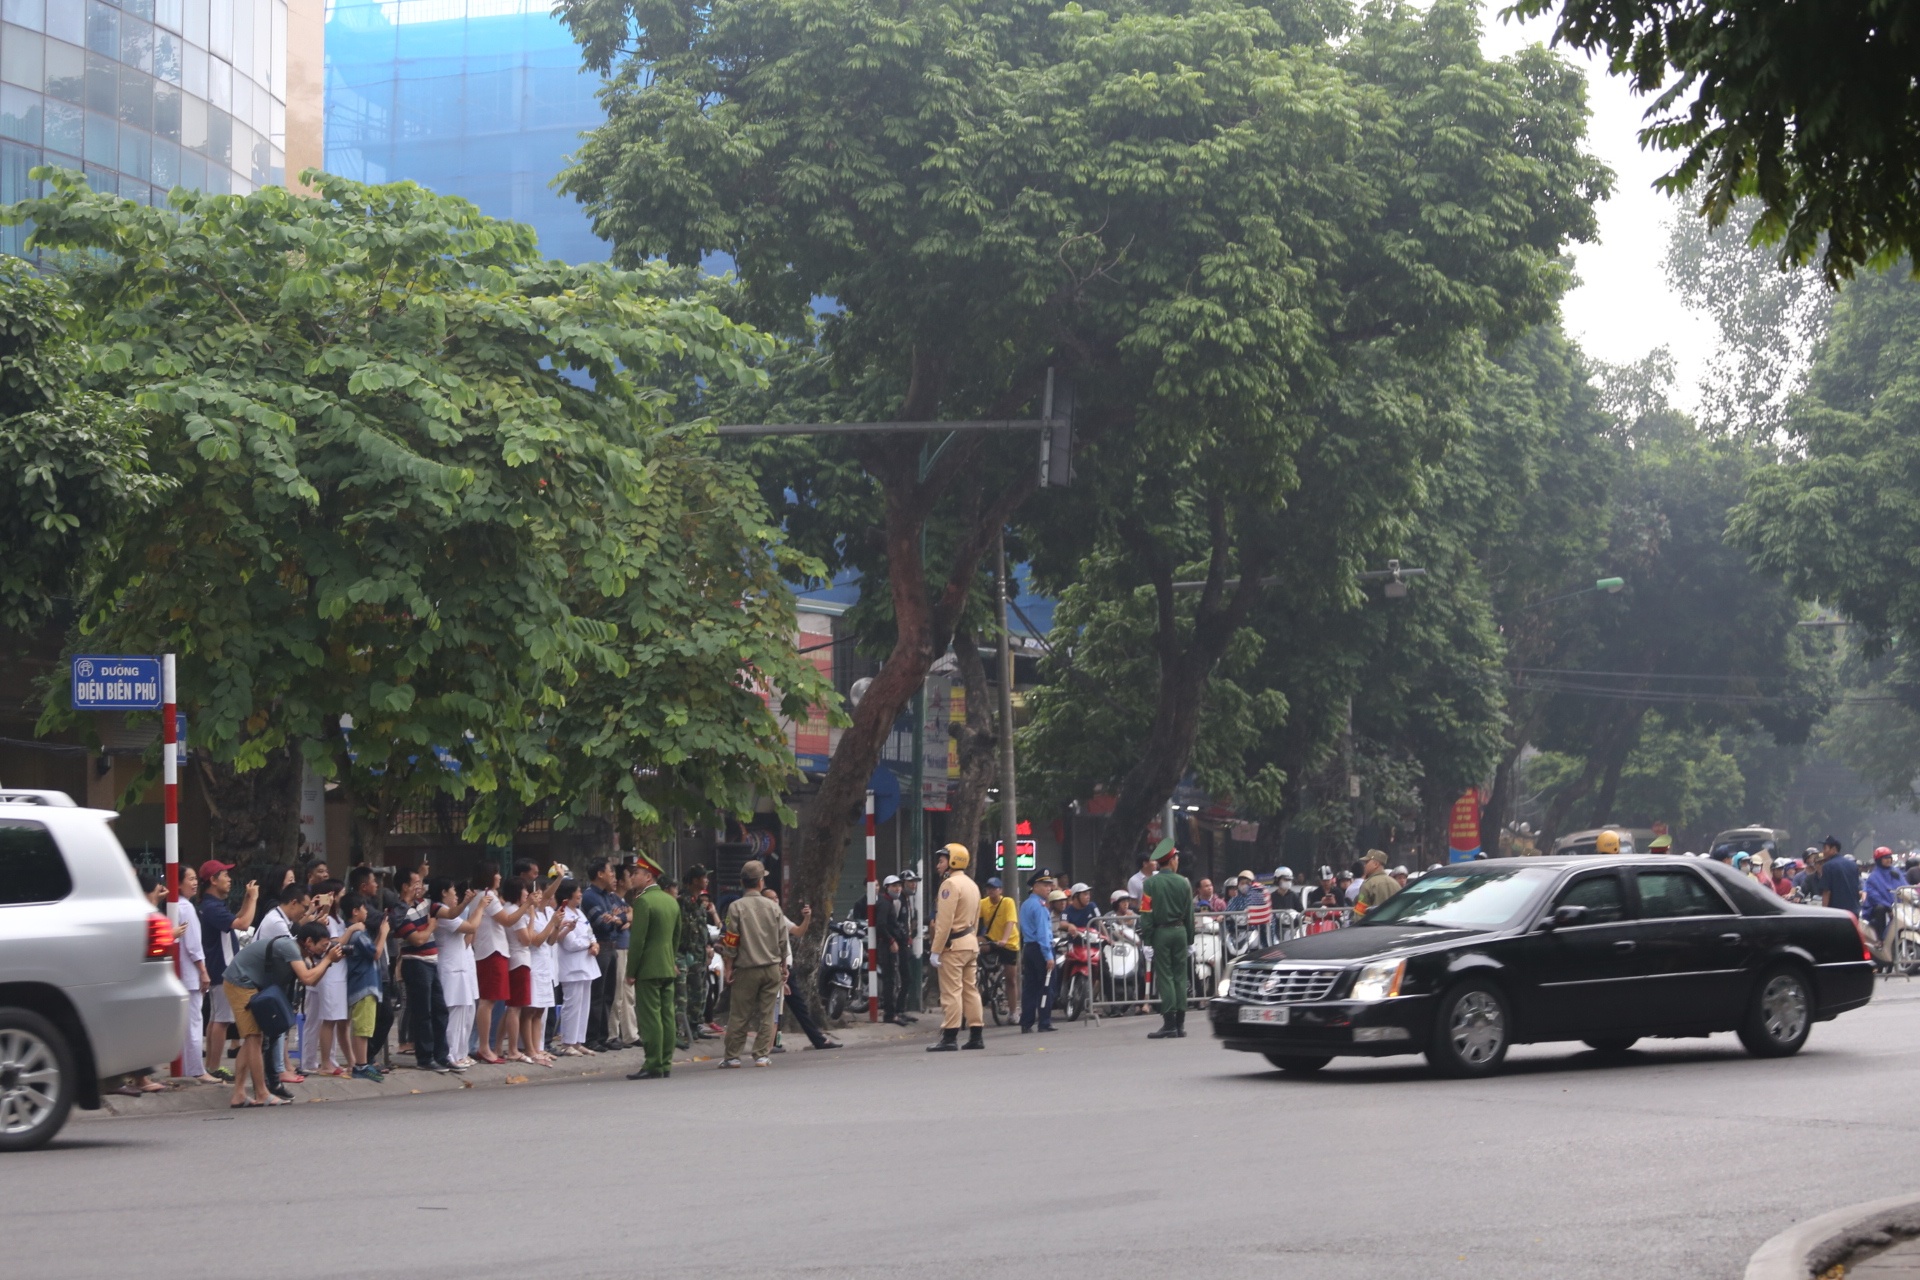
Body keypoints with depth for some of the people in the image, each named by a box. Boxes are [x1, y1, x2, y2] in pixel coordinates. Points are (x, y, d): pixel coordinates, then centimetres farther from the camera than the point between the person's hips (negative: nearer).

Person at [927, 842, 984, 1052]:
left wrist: (935, 950, -18)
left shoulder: (950, 884, -13)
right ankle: (976, 1036, 10)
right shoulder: (972, 885, 17)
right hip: (971, 943, 9)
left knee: (951, 991, -9)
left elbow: (944, 921, -19)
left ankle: (949, 1037, -12)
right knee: (971, 989, 10)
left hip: (953, 945, -9)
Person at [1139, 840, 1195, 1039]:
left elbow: (1146, 914, -10)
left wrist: (1147, 940, -6)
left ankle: (1170, 1024, -8)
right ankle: (1180, 1023, 9)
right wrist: (1190, 939, 17)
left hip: (1161, 932, -3)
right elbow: (1189, 914, 9)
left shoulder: (1151, 884, -7)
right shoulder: (1183, 883, 2)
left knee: (1165, 977, -3)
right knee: (1180, 976, 8)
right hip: (1180, 931, 3)